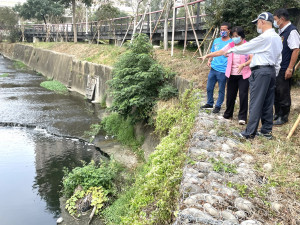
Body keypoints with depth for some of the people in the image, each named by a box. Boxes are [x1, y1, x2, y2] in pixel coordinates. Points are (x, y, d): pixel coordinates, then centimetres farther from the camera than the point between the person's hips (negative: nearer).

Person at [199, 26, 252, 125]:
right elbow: (219, 52, 2)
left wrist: (243, 65, -28)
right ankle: (228, 114, 28)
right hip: (231, 75, 4)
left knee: (243, 95, -8)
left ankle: (242, 117, 2)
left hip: (243, 75, -3)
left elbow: (252, 59, -12)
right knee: (230, 95, 11)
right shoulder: (230, 45, 7)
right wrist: (206, 56, -8)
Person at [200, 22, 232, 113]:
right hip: (213, 68, 5)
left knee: (221, 90, 5)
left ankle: (218, 106, 19)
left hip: (223, 71, -5)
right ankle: (209, 103, 31)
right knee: (209, 88, 13)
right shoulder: (216, 40, 12)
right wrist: (209, 60, 6)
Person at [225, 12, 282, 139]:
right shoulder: (277, 38, 14)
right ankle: (267, 130, 18)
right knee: (268, 103, 11)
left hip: (261, 71, -9)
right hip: (271, 70, 9)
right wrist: (275, 74, 20)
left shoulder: (264, 37, -14)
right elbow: (279, 59, 17)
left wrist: (231, 50, 7)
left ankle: (249, 133, -3)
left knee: (255, 103, -7)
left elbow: (246, 47, -7)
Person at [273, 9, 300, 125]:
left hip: (284, 69, -9)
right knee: (276, 92, 15)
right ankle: (277, 114, 28)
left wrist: (290, 69, -21)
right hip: (276, 68, 9)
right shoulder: (281, 31, 14)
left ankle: (283, 117, 12)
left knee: (283, 94, 0)